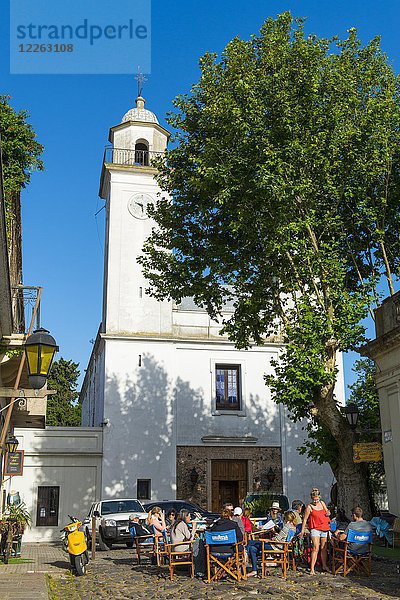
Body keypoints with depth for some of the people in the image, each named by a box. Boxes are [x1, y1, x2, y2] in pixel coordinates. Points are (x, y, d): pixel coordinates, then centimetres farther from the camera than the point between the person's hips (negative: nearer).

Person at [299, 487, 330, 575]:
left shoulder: (322, 503, 9)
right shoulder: (310, 507, -6)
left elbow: (326, 512, 24)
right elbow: (305, 519, -5)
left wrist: (328, 513, 0)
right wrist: (302, 531, -7)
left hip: (324, 528, 5)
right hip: (315, 529, -5)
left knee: (324, 548, 13)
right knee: (315, 548, -14)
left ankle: (324, 566, 28)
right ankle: (312, 568, -12)